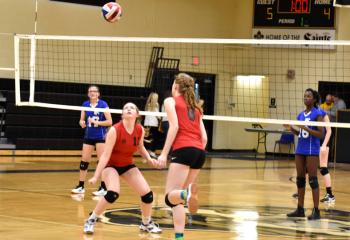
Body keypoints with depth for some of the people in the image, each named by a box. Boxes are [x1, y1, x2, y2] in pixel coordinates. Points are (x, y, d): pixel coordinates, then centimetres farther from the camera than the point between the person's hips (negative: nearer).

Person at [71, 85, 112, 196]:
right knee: (84, 161, 5)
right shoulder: (85, 105, 6)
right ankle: (80, 186, 13)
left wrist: (96, 122, -19)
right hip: (88, 136, 5)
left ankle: (103, 188, -1)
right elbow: (82, 119, 11)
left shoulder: (103, 104, -6)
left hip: (100, 137, -4)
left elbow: (109, 121, -9)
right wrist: (82, 123, -11)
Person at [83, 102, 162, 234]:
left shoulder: (140, 130, -10)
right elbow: (105, 155, -24)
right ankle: (91, 220, -9)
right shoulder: (115, 130, -26)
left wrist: (149, 158, -7)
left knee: (147, 194, -4)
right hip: (111, 165, -5)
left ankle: (146, 223, 24)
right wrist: (96, 176, -27)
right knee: (113, 194, -31)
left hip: (128, 165, 5)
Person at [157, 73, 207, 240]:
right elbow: (204, 137, 19)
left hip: (183, 150, -6)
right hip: (200, 152, 6)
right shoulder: (195, 107, 26)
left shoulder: (170, 101, 8)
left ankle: (188, 193, -46)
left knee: (170, 196, -12)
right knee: (178, 196, 13)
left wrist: (164, 153, -10)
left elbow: (174, 126, -7)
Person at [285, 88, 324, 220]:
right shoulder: (301, 114, 13)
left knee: (313, 180, -7)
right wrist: (291, 129, 2)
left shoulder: (317, 114, -8)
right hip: (300, 150, 7)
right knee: (300, 179, 9)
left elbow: (321, 134, -13)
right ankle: (300, 209, 17)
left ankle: (316, 211, -3)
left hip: (312, 151, -7)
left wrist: (307, 129, -22)